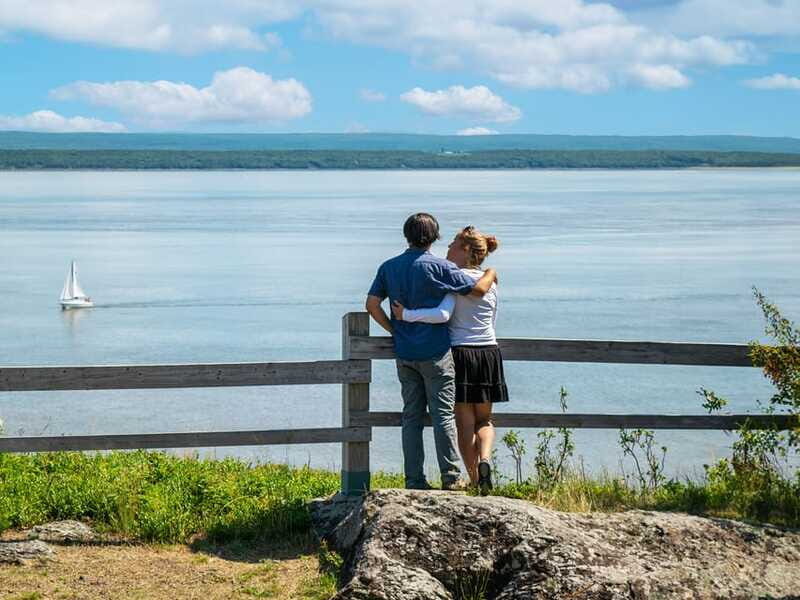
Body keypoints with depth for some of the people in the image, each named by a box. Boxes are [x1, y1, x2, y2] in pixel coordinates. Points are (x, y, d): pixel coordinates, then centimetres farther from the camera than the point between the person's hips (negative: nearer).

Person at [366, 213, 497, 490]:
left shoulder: (389, 267, 5)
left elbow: (372, 304, 0)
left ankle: (414, 480, 8)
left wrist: (395, 330, 10)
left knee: (411, 416, 8)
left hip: (404, 353, 4)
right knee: (443, 414, 1)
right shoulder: (439, 267, -8)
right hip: (435, 353, -4)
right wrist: (491, 273, 12)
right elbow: (478, 289, -8)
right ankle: (450, 477, 0)